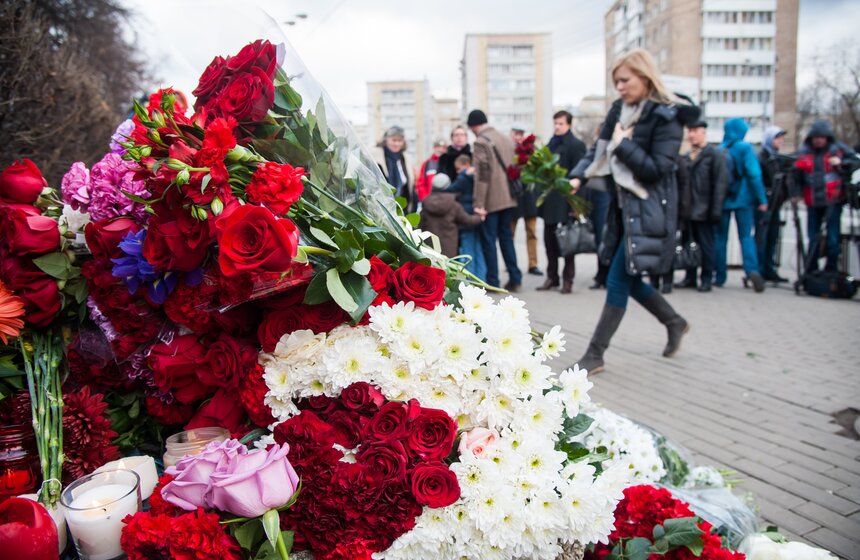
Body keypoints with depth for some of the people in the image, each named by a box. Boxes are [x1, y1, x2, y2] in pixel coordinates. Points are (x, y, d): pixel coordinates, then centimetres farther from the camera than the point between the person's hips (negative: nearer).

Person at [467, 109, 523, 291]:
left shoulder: (481, 142, -11)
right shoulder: (507, 139, 12)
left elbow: (482, 175, -17)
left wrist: (479, 203, -16)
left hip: (491, 200, -7)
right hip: (508, 198, 7)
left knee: (489, 240, 1)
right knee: (506, 237, 14)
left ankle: (492, 282, 4)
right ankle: (515, 278, 13)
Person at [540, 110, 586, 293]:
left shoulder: (576, 145, -7)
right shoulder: (550, 144, 14)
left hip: (565, 201, -6)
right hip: (549, 200, 6)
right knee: (549, 239, 10)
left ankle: (568, 279, 14)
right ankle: (552, 277, 20)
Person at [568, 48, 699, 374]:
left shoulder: (666, 116, -12)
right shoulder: (620, 110, 8)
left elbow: (657, 169, -17)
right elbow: (599, 151, 9)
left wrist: (624, 144, -17)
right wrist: (577, 177, -7)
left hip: (648, 211, -8)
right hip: (623, 207, 8)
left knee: (618, 280, -7)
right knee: (629, 280, 14)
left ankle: (595, 355, 1)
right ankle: (674, 322, 38)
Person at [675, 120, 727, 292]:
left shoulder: (715, 154, -4)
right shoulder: (686, 157, 13)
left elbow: (720, 183, -9)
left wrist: (715, 210, -15)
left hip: (704, 211, -5)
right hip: (688, 210, 5)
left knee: (706, 246, 3)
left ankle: (706, 279, 11)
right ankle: (690, 277, 18)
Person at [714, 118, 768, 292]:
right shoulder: (745, 148, -7)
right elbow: (754, 174, -12)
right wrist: (761, 199, -8)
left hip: (722, 199, 2)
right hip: (742, 199, -2)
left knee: (721, 237, 9)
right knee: (746, 236, 3)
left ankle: (720, 277, 9)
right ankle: (752, 270, -17)